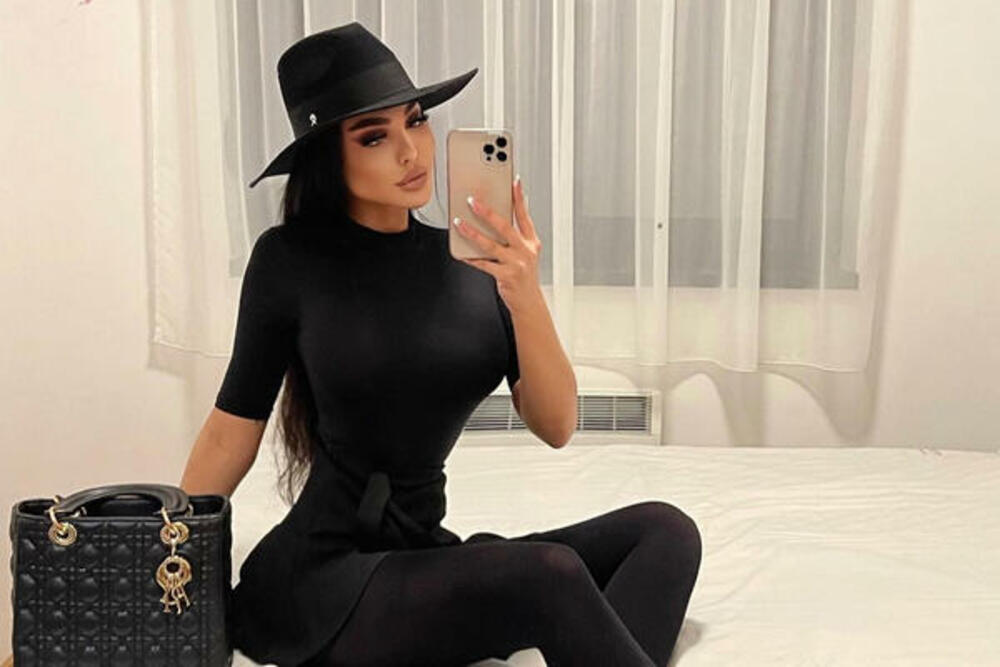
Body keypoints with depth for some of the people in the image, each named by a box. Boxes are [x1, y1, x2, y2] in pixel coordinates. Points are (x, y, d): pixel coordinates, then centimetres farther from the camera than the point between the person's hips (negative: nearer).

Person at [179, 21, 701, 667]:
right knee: (549, 576, -32)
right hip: (319, 574, -5)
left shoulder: (477, 256, 3)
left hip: (426, 553, 5)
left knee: (664, 530, -13)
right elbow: (234, 427, -1)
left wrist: (525, 298, -20)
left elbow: (557, 427, -4)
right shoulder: (290, 259, -7)